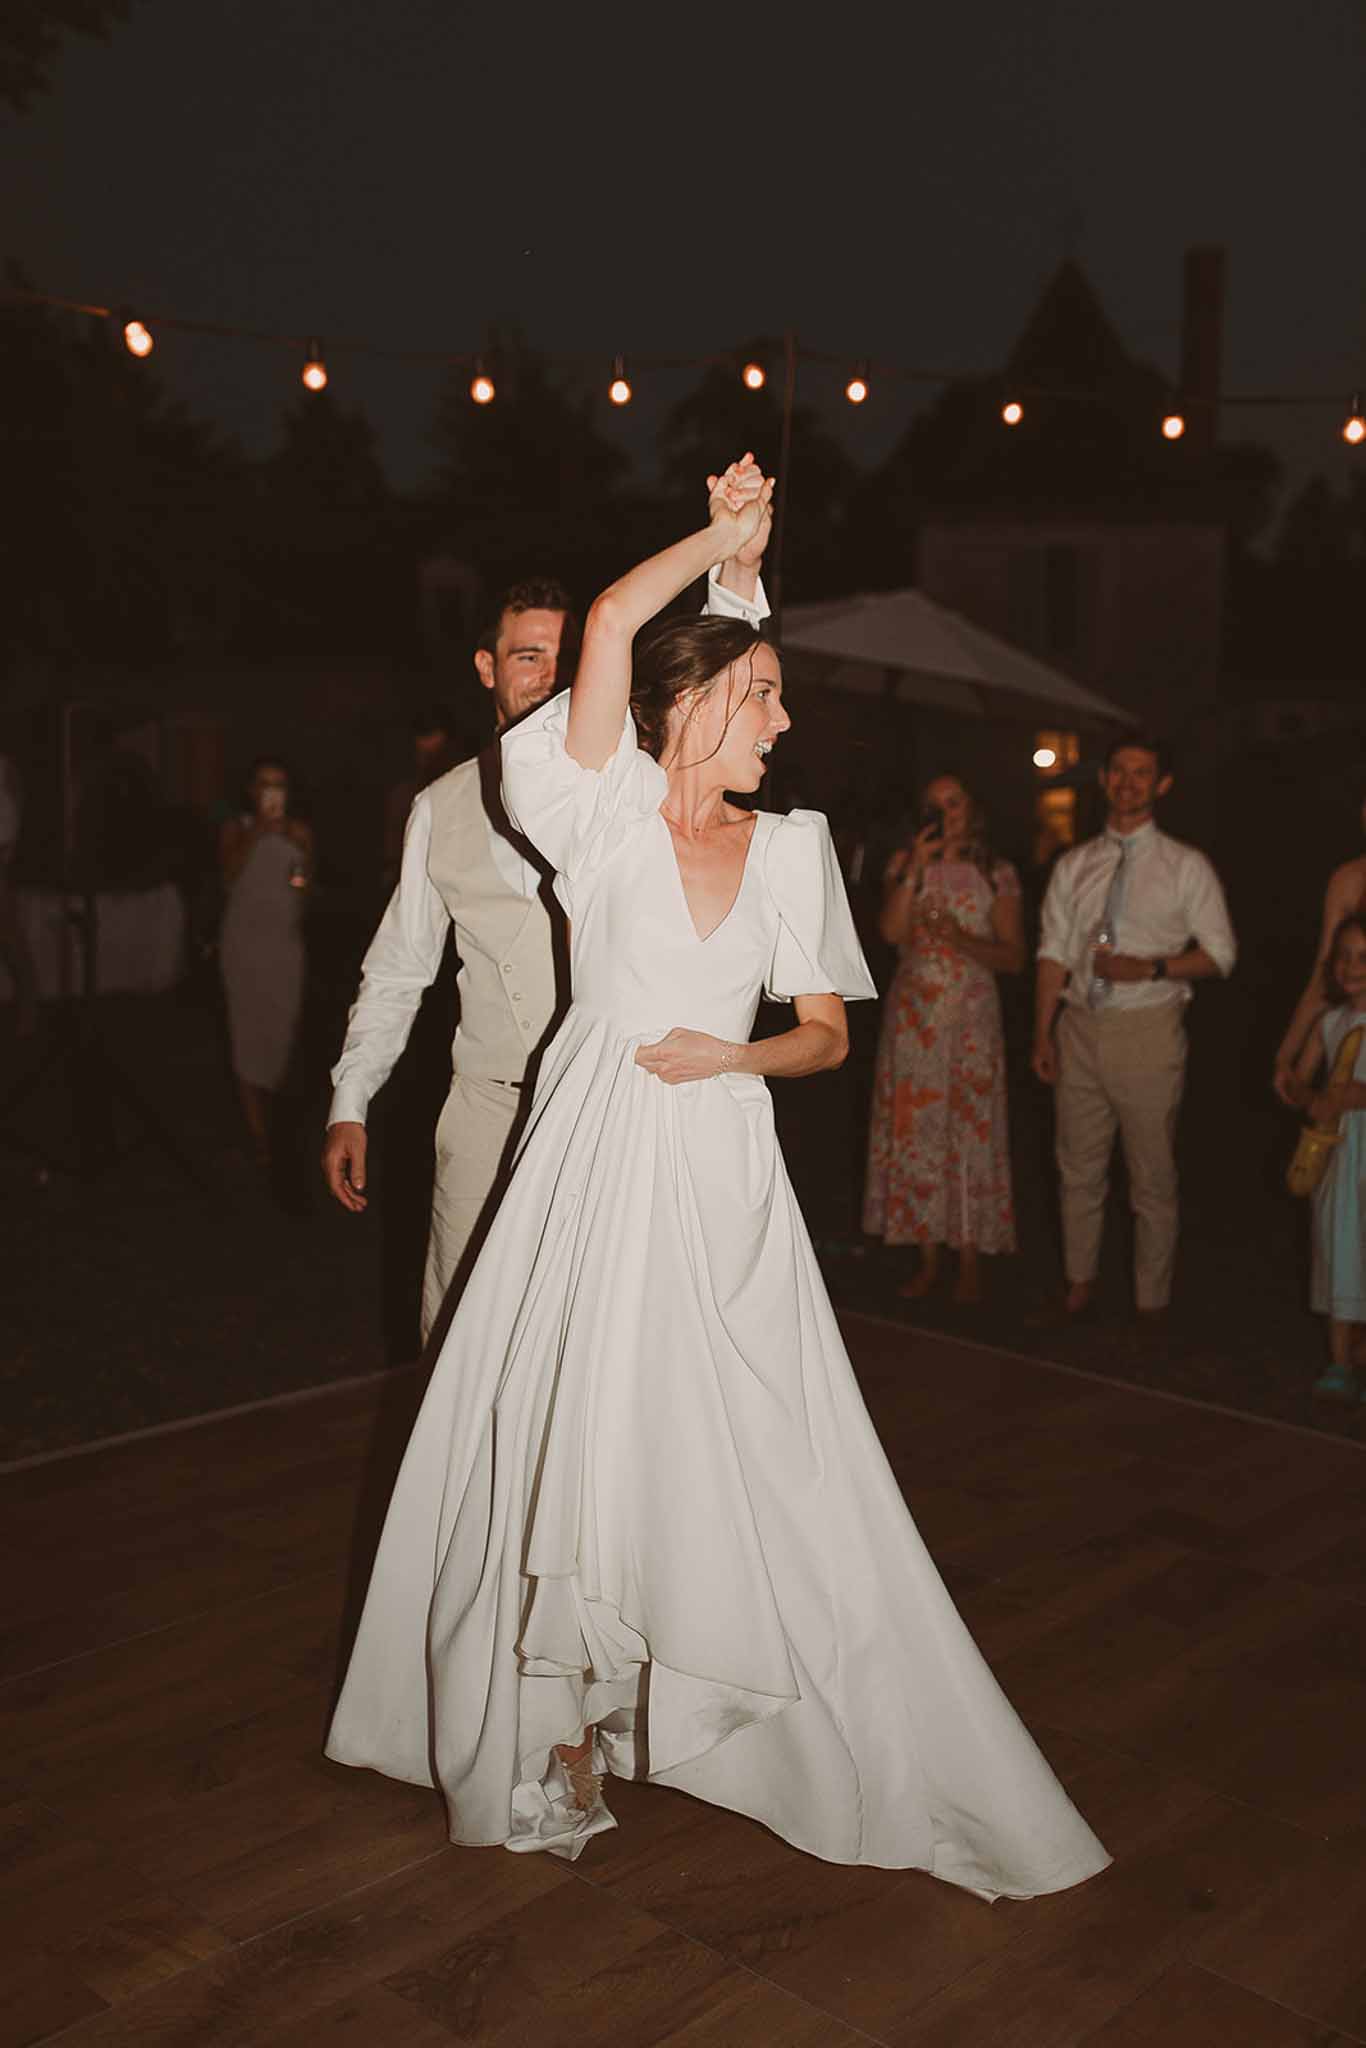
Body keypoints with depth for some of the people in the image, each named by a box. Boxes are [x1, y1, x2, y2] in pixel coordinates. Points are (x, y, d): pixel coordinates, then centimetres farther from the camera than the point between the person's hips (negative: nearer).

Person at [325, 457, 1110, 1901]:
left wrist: (732, 1056, -7)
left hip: (723, 1171, 3)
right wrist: (723, 536, -2)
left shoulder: (792, 845, 9)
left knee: (733, 1450, 3)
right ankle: (562, 1727, 19)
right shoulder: (610, 810, -1)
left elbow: (828, 1034, 11)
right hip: (597, 1161, -2)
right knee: (573, 1441, 3)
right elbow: (614, 621, -15)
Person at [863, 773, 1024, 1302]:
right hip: (913, 1014, 2)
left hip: (970, 1017, -2)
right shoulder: (904, 865, 7)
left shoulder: (997, 874, 4)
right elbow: (891, 931, -9)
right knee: (915, 1131, 2)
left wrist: (962, 940, -15)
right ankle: (927, 1259, 12)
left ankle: (970, 1262, 7)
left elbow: (1013, 957, 1)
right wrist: (916, 866, -14)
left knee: (970, 1133, -2)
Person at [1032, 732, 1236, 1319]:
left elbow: (1219, 954, -1)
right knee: (1079, 1168, 14)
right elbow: (1054, 952, 6)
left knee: (1153, 1176, 5)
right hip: (1081, 1026, 3)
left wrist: (1148, 968, -16)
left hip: (1148, 1032, -3)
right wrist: (1043, 1034, 0)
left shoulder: (1186, 867, -1)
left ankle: (1152, 1300, 19)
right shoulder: (1074, 866, 8)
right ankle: (1080, 1280, 33)